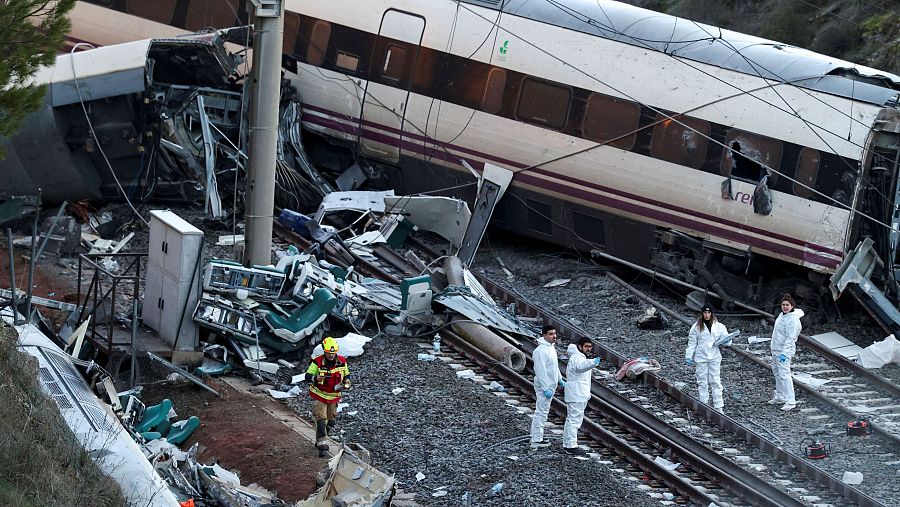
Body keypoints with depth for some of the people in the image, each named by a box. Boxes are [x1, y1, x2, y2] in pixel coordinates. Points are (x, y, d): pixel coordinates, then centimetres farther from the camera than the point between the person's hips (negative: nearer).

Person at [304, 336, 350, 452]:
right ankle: (321, 442, -13)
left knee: (330, 421, 14)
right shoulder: (318, 362, -18)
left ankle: (319, 440, 31)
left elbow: (346, 375, 12)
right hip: (319, 395, -5)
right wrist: (316, 378, -36)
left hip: (334, 396, 5)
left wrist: (346, 383, -9)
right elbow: (308, 376, -15)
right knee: (321, 419, -15)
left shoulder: (342, 361, -5)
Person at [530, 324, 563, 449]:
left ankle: (537, 437, 22)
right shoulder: (541, 351, -21)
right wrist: (546, 389, -25)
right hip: (544, 386, -10)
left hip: (550, 386, 10)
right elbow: (541, 371, -24)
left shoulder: (551, 348, 11)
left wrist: (560, 380, 23)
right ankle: (536, 440, -6)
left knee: (542, 412, 15)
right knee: (541, 412, -8)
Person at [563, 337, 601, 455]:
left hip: (580, 395, 11)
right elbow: (580, 366, -42)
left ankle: (567, 444, 24)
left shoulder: (580, 357, 17)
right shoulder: (576, 357, -18)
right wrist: (593, 362, -61)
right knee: (574, 420, -10)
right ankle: (571, 446, -11)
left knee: (571, 419, 16)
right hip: (576, 395, -11)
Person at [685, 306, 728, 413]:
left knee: (716, 382, 0)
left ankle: (719, 406, 4)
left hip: (714, 357, 0)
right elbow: (692, 343, 4)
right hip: (701, 358, 0)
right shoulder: (696, 327, 1)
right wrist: (688, 356, -1)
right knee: (703, 382, 3)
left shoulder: (719, 326, 3)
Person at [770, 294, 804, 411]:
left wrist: (784, 353, -29)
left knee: (784, 374, -15)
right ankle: (779, 396, 32)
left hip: (785, 350, -10)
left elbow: (790, 338, -24)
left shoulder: (792, 319, -20)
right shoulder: (782, 315, 9)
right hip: (775, 349, 10)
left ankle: (790, 401, -17)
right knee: (776, 373, 19)